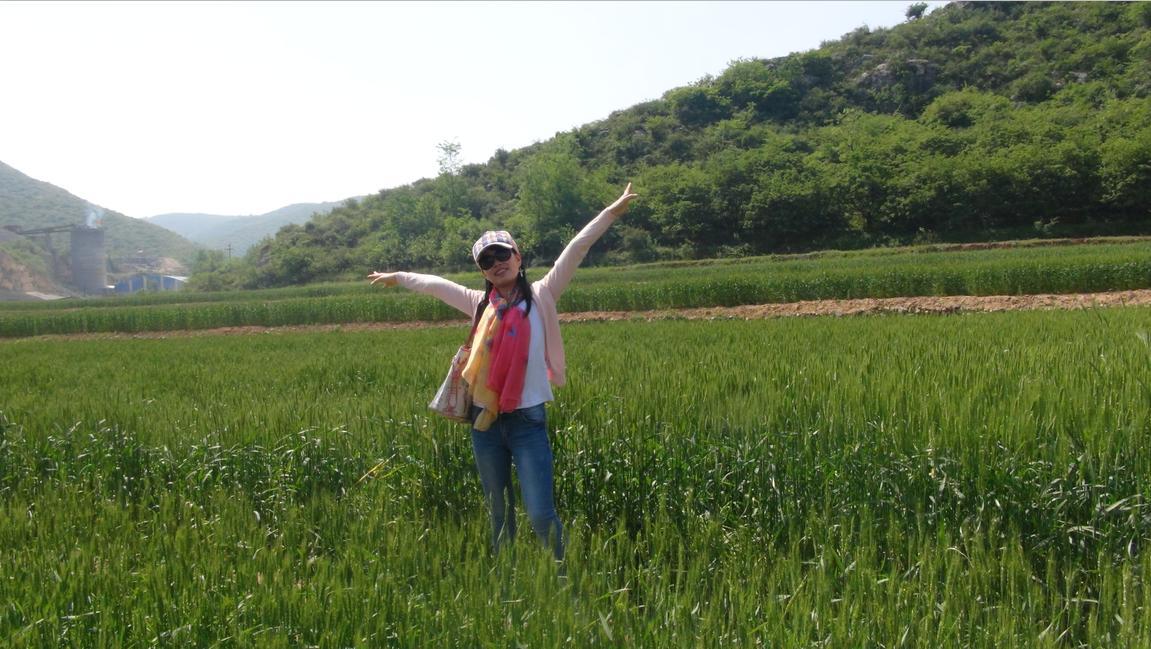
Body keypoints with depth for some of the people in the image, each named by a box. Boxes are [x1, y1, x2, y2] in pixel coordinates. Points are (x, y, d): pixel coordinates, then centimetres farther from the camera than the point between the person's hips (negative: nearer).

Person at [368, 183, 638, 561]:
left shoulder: (541, 296, -1)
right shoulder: (481, 304, 8)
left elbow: (575, 250, -9)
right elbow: (435, 284, 22)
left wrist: (612, 212, -13)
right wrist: (395, 277, 35)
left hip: (528, 420, -4)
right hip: (485, 421, 4)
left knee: (541, 514, -9)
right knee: (498, 513, 14)